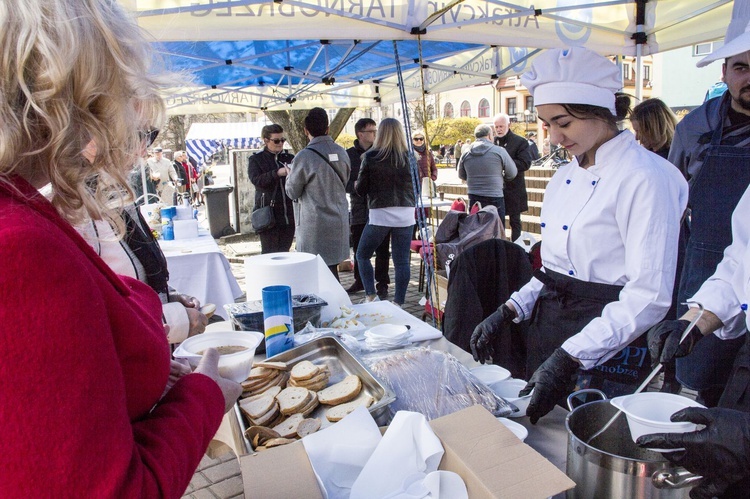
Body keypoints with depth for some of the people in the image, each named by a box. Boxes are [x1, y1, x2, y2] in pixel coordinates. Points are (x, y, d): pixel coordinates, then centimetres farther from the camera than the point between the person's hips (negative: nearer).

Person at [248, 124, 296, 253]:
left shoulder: (289, 158, 12)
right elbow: (256, 179, -14)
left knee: (284, 252, 9)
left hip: (289, 214, 3)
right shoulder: (256, 159, 3)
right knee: (270, 254, -1)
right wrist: (278, 173, -26)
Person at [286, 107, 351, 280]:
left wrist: (290, 174, 15)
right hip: (339, 221, 6)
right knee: (331, 269, 16)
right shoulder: (341, 153, 4)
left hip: (314, 225, -6)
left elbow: (292, 192, -3)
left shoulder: (303, 157, -14)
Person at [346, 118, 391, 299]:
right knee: (359, 250, 13)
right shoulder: (349, 155, 2)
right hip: (359, 208, 1)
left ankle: (382, 284, 17)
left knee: (382, 250, 5)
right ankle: (360, 281, 31)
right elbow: (345, 184, -2)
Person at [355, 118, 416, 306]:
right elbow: (417, 186, 8)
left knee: (362, 255, 15)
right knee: (402, 261, 6)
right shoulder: (409, 157, 2)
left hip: (379, 214, -2)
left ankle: (370, 295, 8)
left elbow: (360, 189, 0)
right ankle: (398, 303, 9)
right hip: (406, 214, 3)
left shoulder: (370, 157, -5)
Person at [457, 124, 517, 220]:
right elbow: (512, 173, 2)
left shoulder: (465, 154, 2)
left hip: (473, 198, 3)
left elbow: (461, 175, 16)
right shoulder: (499, 151, -7)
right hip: (495, 198, -3)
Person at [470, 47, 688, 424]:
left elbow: (649, 296, -22)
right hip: (548, 331, 8)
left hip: (607, 350, -7)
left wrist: (569, 358, -26)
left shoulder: (645, 178, -17)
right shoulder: (566, 177, 8)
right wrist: (508, 312, 0)